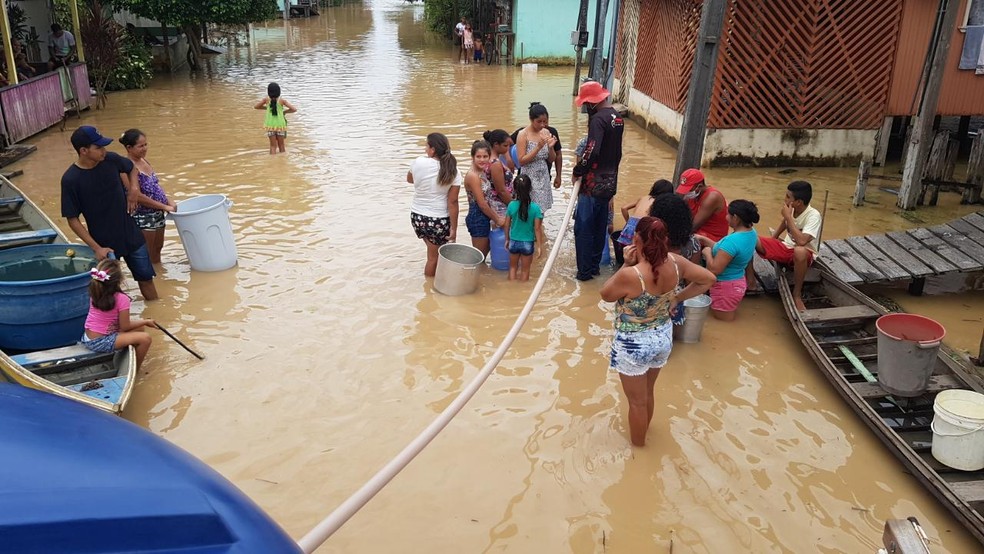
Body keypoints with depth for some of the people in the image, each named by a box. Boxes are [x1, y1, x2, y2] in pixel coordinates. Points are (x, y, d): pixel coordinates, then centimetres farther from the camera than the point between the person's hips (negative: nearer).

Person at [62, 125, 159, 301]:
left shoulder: (111, 160, -9)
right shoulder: (70, 179, -19)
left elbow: (131, 168, 16)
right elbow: (72, 220, -14)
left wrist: (134, 188, -4)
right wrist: (96, 248, -18)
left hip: (131, 234, 4)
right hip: (104, 244, -4)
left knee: (146, 277, 14)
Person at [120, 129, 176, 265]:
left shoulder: (144, 161, 6)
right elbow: (138, 196, -23)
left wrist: (168, 201, -1)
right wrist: (164, 207, -20)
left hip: (158, 214, 8)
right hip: (142, 217, -8)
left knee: (158, 249, 21)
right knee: (147, 257, 4)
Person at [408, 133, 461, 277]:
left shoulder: (419, 162, -9)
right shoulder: (453, 172, -11)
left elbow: (409, 179, 13)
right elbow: (452, 202, -12)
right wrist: (454, 228, -6)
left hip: (417, 216, 3)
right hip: (438, 220, -3)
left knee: (433, 251, 24)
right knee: (434, 257, 14)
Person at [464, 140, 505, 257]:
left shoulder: (482, 171, 6)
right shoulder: (473, 176, -21)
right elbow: (482, 204, -19)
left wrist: (496, 217, 7)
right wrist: (497, 219, -9)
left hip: (484, 217, 9)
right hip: (478, 218, -9)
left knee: (486, 249, 21)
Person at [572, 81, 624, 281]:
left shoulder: (598, 119, -18)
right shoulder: (617, 118, 10)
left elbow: (592, 151, -27)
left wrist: (578, 171, -13)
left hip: (594, 183, -9)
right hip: (609, 182, 9)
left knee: (583, 227, -1)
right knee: (600, 227, 17)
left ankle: (585, 271, 3)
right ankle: (594, 266, 27)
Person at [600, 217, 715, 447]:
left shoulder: (630, 275, -32)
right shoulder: (675, 263, -14)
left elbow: (606, 294, -11)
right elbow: (708, 279, 1)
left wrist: (626, 265, -14)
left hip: (634, 344, -6)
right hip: (663, 337, 6)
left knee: (637, 400, 17)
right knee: (648, 393, 29)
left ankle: (637, 445, 39)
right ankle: (642, 433, 52)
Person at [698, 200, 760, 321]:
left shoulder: (732, 240, -32)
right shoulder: (751, 233, -3)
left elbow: (714, 269, -29)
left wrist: (707, 252, -12)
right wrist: (703, 239, 7)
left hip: (725, 287, -9)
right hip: (738, 283, 9)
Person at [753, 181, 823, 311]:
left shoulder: (814, 216, -24)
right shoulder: (791, 209, -6)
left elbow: (801, 241, -38)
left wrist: (788, 217, -30)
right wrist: (772, 239, 14)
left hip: (805, 254, -6)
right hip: (786, 248, 6)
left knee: (799, 251, -44)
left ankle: (797, 294, -23)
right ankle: (749, 277, 0)